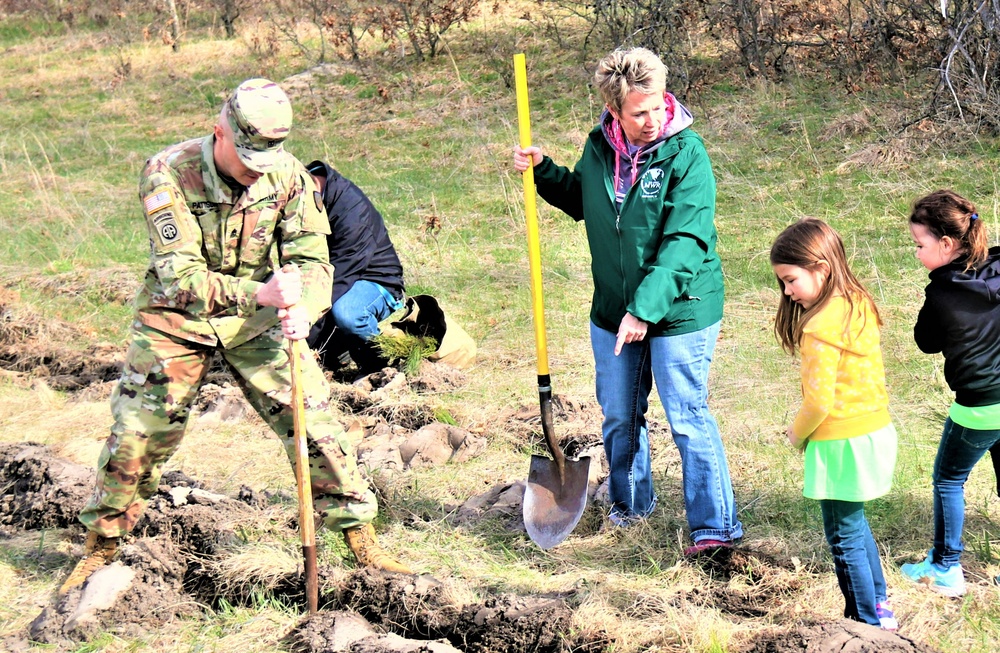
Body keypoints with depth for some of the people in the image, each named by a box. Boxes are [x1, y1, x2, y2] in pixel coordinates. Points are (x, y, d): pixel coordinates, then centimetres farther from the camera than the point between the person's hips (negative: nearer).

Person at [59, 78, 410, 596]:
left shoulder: (287, 174, -14)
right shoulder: (168, 174, -24)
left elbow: (313, 259, -13)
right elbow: (179, 275, -30)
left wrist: (302, 308, -36)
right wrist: (258, 293, -44)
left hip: (258, 321, 2)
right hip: (177, 320, -2)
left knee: (313, 424, -6)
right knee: (135, 435, 0)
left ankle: (359, 536, 10)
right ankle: (100, 547, 22)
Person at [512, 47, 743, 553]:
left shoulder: (686, 154, -18)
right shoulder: (599, 148, -1)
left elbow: (685, 243, -25)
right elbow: (580, 201, 20)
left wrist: (645, 307, -32)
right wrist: (542, 171, 3)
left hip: (680, 309, -6)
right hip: (612, 309, 6)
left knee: (687, 417, -2)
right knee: (619, 415, 18)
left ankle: (717, 524, 7)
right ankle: (630, 503, 40)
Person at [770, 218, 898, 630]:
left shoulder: (822, 326, -23)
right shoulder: (859, 305, 5)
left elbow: (819, 401, -22)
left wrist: (798, 435, -3)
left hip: (842, 444, -10)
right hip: (875, 430, 10)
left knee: (845, 538, 4)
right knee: (856, 526, 25)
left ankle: (868, 625, 11)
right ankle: (879, 608, 33)